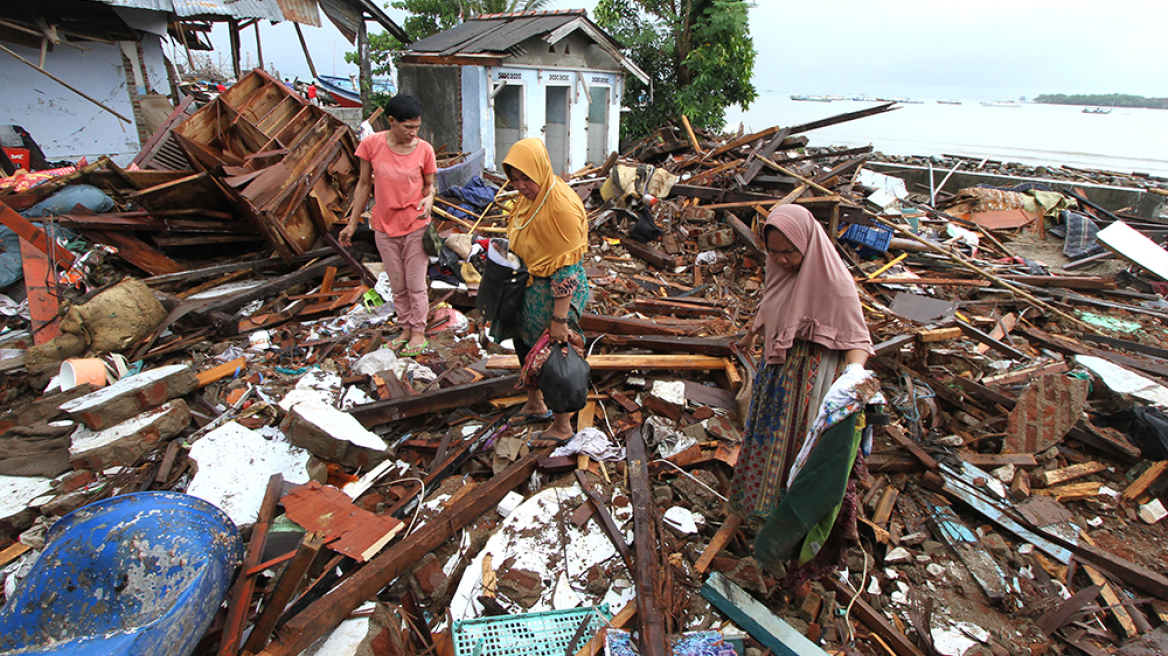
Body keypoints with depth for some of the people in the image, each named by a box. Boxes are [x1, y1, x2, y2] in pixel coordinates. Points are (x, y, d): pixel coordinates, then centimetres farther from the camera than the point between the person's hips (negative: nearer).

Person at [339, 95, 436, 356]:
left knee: (416, 285, 6)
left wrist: (428, 199, -21)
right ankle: (405, 328, 29)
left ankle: (418, 333, 21)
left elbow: (429, 185, 3)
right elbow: (364, 185, 2)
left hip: (416, 226, -1)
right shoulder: (371, 144, -8)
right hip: (385, 227, 2)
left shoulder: (424, 149, -9)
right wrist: (352, 223, 6)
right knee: (397, 286, 13)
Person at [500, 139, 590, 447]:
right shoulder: (529, 197, 1)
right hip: (529, 286, 9)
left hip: (558, 292, -8)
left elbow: (566, 266, -24)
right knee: (525, 345, 21)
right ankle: (535, 404, 45)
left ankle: (563, 425, 25)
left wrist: (560, 318, -23)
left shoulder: (562, 205, -25)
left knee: (551, 355, 4)